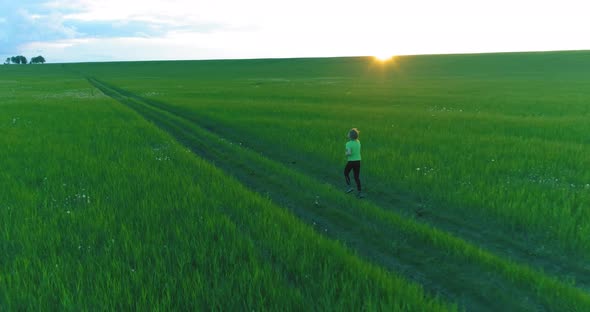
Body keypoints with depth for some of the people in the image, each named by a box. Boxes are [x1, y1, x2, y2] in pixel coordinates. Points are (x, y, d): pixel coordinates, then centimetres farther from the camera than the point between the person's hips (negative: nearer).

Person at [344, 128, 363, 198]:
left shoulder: (348, 143, -17)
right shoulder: (358, 142, 3)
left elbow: (349, 153, -29)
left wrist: (346, 154, -9)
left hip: (351, 161, -5)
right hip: (358, 161, 5)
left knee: (346, 173, 22)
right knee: (357, 177, 10)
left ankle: (349, 186, 12)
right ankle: (359, 192, 8)